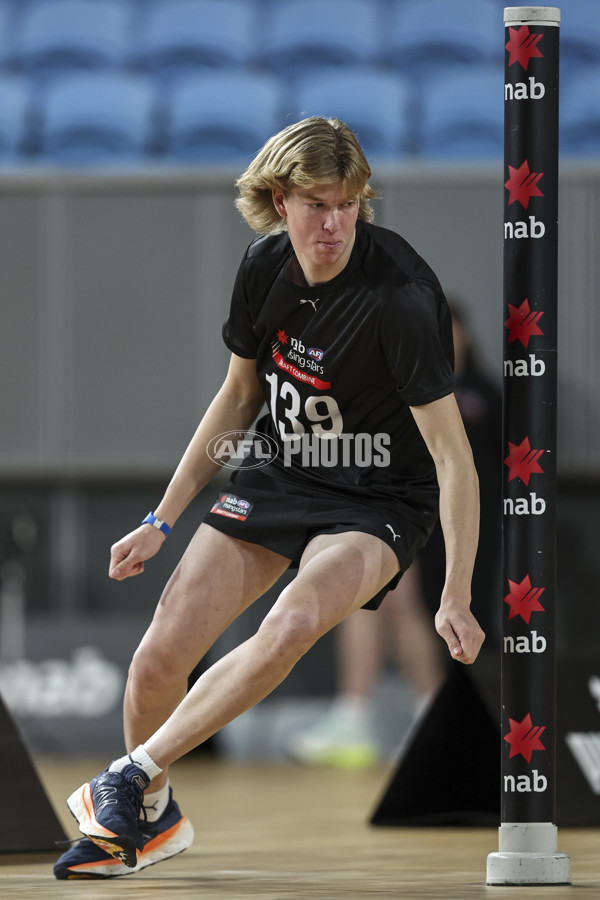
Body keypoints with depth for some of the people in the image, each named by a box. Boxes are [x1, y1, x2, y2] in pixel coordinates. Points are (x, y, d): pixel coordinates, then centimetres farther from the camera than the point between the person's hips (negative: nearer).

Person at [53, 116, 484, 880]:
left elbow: (452, 454, -24)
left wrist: (455, 598, -28)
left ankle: (132, 777, -17)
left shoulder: (399, 296, -26)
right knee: (161, 654, -8)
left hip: (375, 504, -5)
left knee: (290, 627, -34)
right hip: (277, 475, 5)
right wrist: (162, 520, 10)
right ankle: (149, 818, 21)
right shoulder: (264, 267, -7)